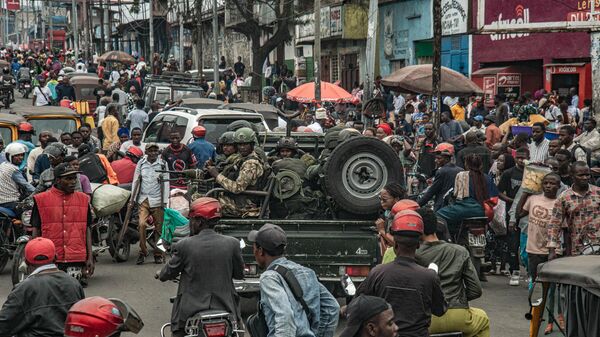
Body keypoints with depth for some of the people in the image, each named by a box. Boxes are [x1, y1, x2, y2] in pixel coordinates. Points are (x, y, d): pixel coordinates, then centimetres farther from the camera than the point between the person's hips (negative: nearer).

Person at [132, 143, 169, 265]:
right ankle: (143, 252, -5)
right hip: (143, 200, 1)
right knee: (141, 224, -15)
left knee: (158, 228, 2)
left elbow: (166, 183, 4)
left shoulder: (163, 164, 3)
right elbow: (135, 181, 11)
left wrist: (165, 201, -2)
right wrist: (132, 198, 7)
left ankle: (158, 254, 12)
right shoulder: (141, 163, 6)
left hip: (157, 200, 0)